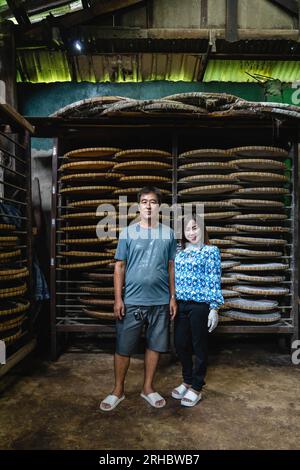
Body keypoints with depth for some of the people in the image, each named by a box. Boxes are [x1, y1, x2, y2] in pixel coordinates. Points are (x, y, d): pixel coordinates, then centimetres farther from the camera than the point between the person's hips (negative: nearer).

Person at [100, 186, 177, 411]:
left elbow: (171, 267, 7)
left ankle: (148, 388, 31)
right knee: (123, 347, 7)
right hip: (132, 301, -1)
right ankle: (118, 390, 26)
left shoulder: (168, 233, 2)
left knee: (155, 345, 12)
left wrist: (173, 297, 4)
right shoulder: (128, 232, -3)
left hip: (160, 301, 2)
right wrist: (118, 298, -5)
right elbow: (120, 266, -1)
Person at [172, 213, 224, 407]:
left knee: (199, 347, 7)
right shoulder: (179, 252, 10)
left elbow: (214, 281, -7)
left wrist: (214, 308, -10)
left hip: (200, 305, -5)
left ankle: (196, 388, 23)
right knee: (180, 344, 12)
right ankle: (187, 381, 33)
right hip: (180, 304, 5)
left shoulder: (211, 251, -4)